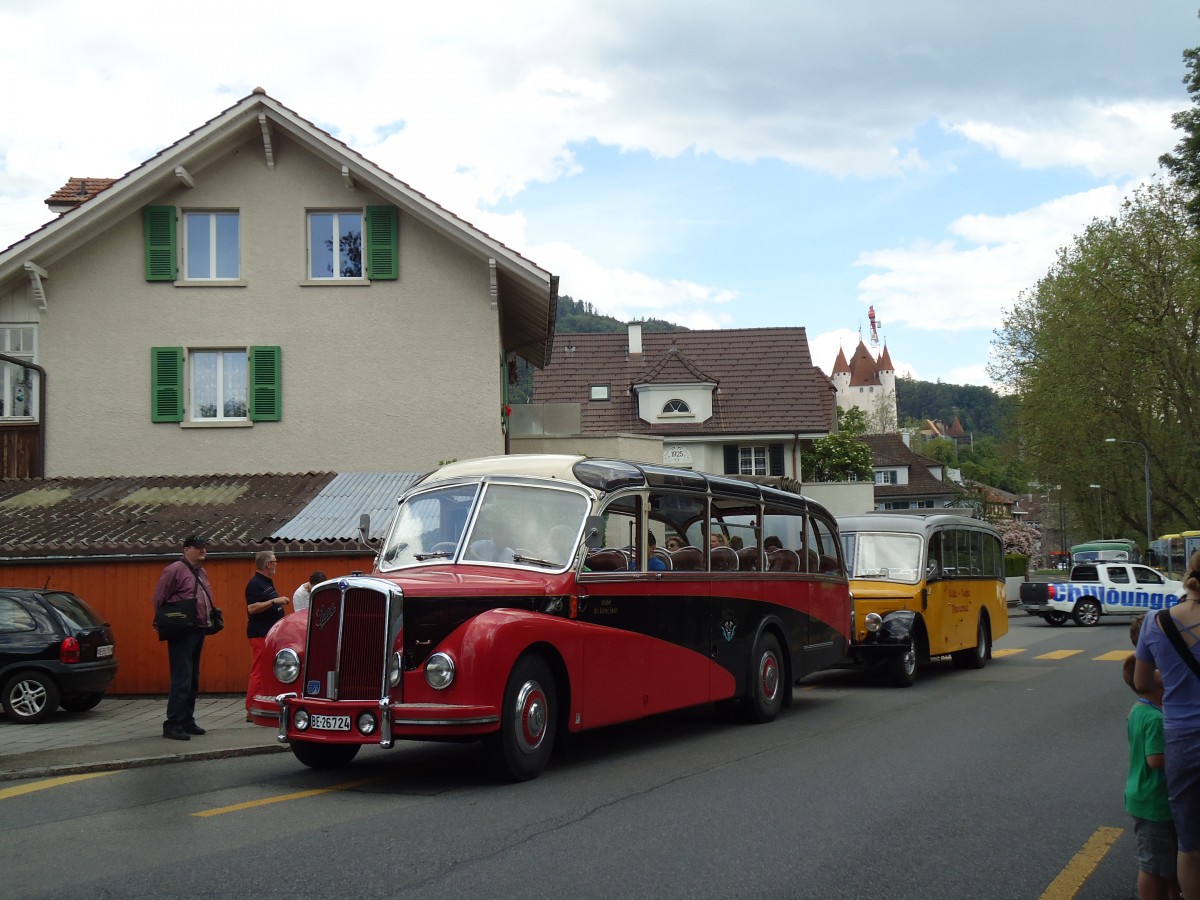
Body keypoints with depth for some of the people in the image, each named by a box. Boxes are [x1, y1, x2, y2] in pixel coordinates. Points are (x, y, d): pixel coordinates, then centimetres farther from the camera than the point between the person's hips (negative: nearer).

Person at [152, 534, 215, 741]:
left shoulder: (201, 572, 16)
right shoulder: (174, 570, -10)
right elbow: (159, 599, -11)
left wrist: (210, 620, 11)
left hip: (198, 631, 9)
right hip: (182, 633, -9)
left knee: (193, 679, 14)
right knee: (182, 679, -11)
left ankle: (187, 721, 22)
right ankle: (172, 726, -8)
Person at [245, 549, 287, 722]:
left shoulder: (267, 582, 18)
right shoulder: (255, 584, -13)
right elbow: (252, 608, -22)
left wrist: (280, 602, 18)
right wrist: (274, 601, -23)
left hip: (271, 633, 10)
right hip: (260, 634, -10)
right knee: (259, 672, -11)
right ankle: (252, 711, -10)